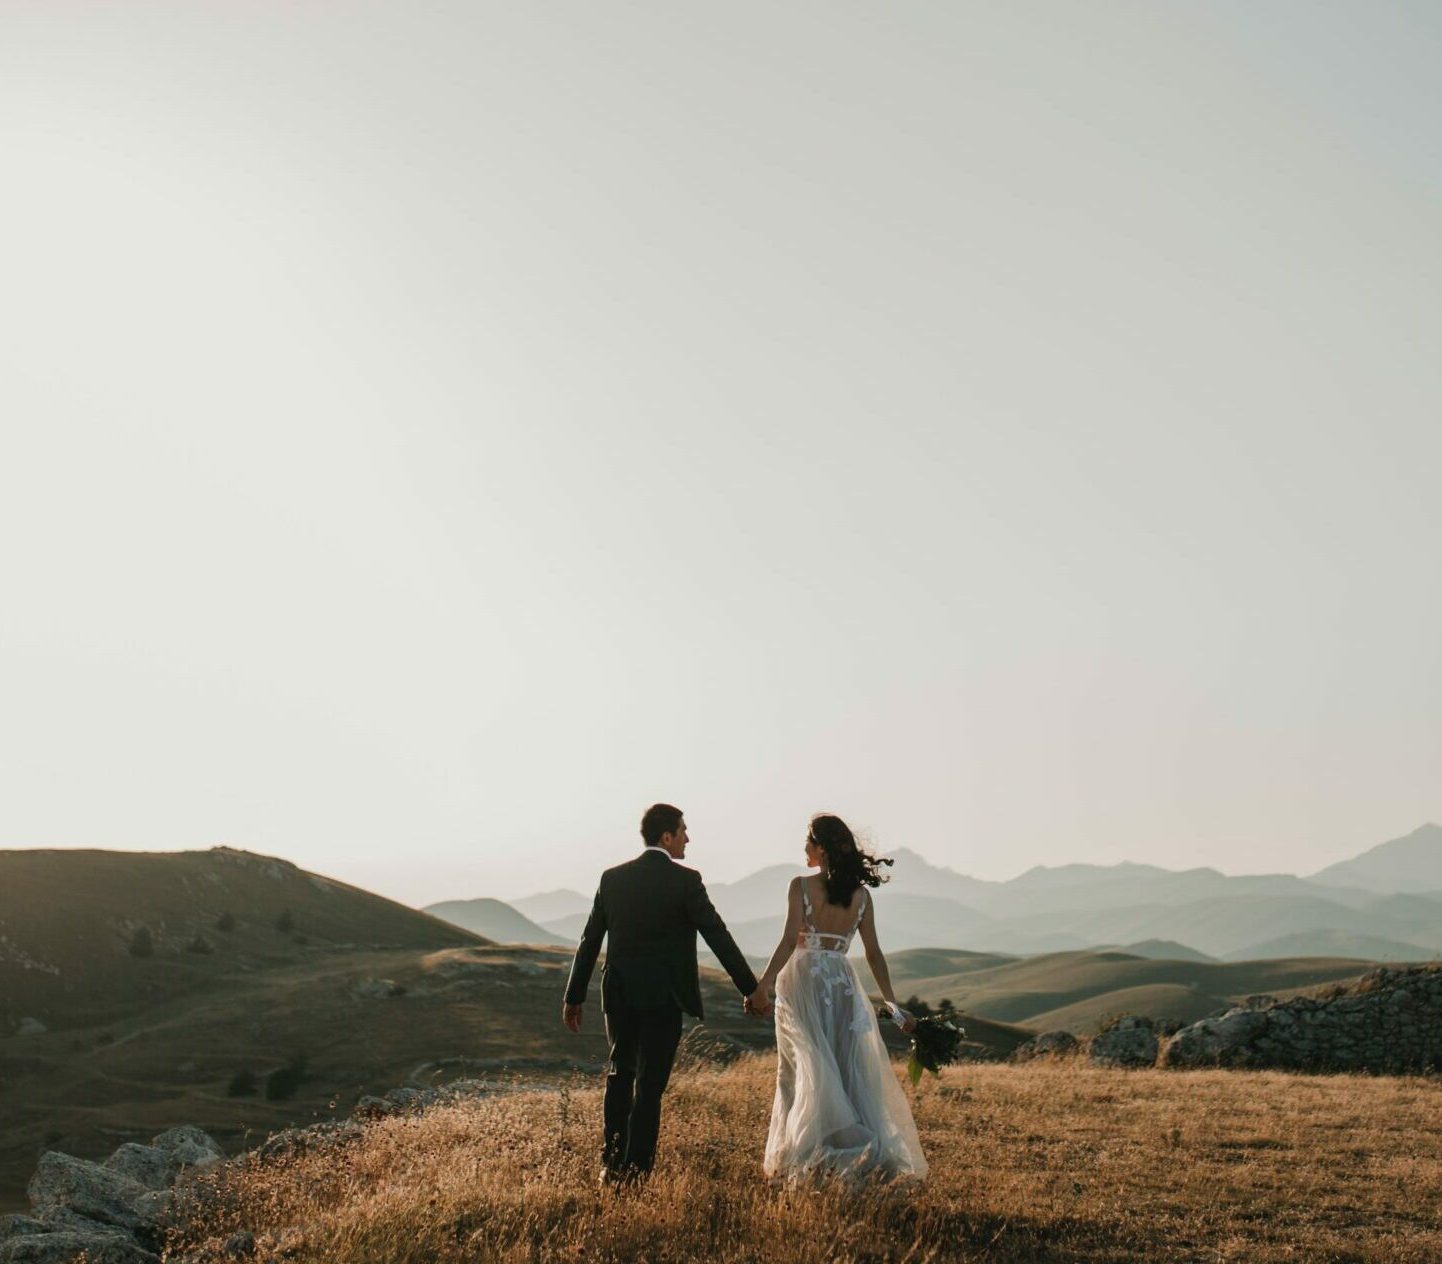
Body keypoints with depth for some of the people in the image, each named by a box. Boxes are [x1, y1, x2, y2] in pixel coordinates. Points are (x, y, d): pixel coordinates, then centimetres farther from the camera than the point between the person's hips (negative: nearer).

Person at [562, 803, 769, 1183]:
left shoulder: (612, 878, 3)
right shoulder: (685, 880, -10)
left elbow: (589, 941, 6)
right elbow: (718, 936, -10)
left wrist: (574, 997, 14)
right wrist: (751, 988, -3)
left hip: (618, 995, 5)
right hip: (662, 997, -4)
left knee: (619, 1075, 20)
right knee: (650, 1083, 4)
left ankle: (611, 1164, 22)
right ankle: (636, 1169, 6)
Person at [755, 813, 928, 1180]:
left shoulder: (801, 886, -7)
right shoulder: (861, 894, 4)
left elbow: (789, 941, -16)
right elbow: (873, 953, 4)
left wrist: (763, 985, -17)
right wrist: (893, 1004, 9)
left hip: (803, 981, -3)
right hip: (843, 983, 3)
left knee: (807, 1070, 4)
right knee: (850, 1070, 9)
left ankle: (807, 1154, 5)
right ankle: (871, 1152, 8)